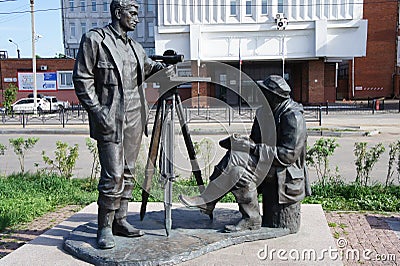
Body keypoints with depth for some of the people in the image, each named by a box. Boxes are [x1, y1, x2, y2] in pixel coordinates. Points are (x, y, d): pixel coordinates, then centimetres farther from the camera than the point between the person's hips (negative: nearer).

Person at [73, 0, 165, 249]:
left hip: (134, 119, 7)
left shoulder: (135, 47, 17)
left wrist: (165, 67, 8)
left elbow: (149, 67, 30)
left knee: (127, 172, 11)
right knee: (113, 175, -10)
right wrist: (97, 112, -14)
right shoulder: (94, 39, -3)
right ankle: (105, 227, 4)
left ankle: (120, 220, 22)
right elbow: (82, 79, -6)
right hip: (110, 120, -7)